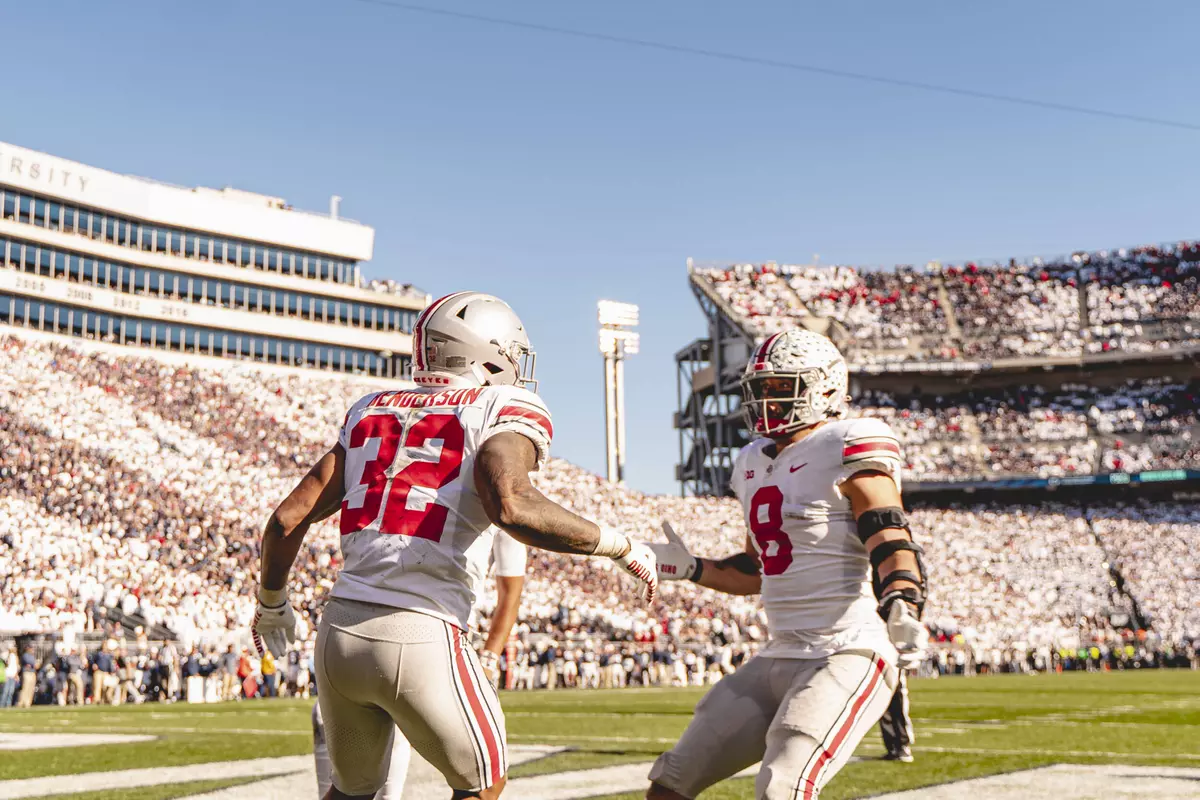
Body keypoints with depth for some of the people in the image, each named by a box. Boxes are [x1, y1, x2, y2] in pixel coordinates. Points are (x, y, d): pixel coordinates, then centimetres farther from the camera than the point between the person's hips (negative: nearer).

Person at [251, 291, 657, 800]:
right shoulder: (502, 412, 0)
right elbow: (512, 507, -21)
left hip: (340, 630, 6)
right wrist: (622, 548, -9)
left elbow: (287, 520, 13)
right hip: (420, 641, -5)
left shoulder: (371, 413, 16)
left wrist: (271, 603, 30)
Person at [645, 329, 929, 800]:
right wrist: (689, 569, 20)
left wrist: (901, 610, -37)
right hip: (778, 659, 9)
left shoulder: (847, 452, -9)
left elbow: (892, 548, -19)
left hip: (848, 656, -8)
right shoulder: (755, 464, 15)